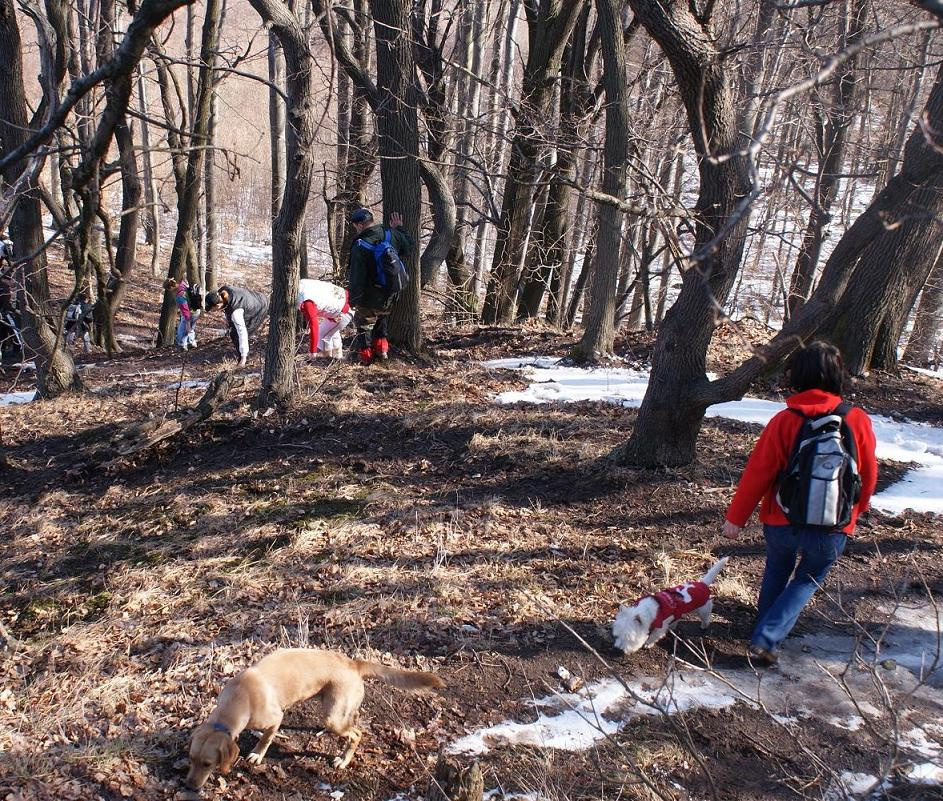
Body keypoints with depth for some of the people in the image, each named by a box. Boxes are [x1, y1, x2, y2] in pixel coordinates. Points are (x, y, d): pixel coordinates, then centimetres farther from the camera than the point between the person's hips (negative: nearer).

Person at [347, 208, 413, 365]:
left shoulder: (360, 247, -25)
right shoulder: (392, 235, -9)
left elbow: (356, 278, -22)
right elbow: (409, 246, 12)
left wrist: (353, 299, -9)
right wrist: (399, 228, 22)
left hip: (369, 300, -5)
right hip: (389, 297, 5)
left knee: (364, 324, 22)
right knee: (382, 319, 35)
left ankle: (366, 355, 29)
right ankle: (381, 348, 33)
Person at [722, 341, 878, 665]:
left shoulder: (784, 421, -14)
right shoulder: (857, 421, -10)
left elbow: (757, 473, -11)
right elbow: (868, 475, 1)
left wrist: (736, 517, -1)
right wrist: (857, 507, 21)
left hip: (783, 522, 0)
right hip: (833, 528, 0)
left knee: (777, 569, 26)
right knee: (808, 580, 18)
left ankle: (764, 627, 38)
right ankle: (767, 638, 5)